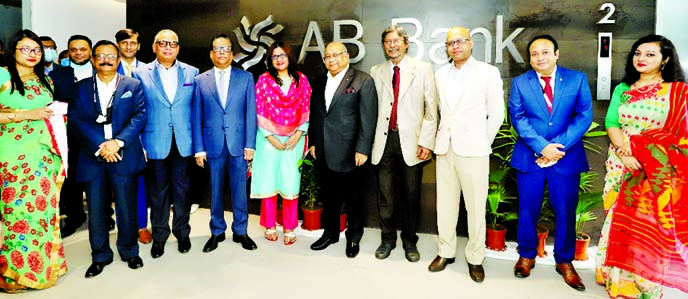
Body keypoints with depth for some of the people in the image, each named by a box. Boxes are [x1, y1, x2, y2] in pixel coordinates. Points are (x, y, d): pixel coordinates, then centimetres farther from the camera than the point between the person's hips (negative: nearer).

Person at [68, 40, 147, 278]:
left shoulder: (133, 86, 8)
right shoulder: (81, 88, 11)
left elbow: (139, 116, -2)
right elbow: (76, 120, 1)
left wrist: (118, 142, -15)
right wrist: (99, 146, -13)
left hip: (124, 156, -1)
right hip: (92, 156, 1)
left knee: (127, 206, 4)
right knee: (96, 208, 6)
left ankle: (129, 251, 23)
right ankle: (100, 256, 21)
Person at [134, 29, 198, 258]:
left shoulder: (192, 73, 6)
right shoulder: (141, 74, 3)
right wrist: (138, 144, -4)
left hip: (183, 142, 1)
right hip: (155, 143, -1)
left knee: (182, 189, 10)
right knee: (158, 191, 9)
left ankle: (182, 233, 27)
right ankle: (159, 236, 24)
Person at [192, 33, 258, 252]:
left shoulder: (246, 78, 6)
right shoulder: (200, 81, 7)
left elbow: (250, 113, 2)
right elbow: (196, 117, 5)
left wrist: (250, 144, -5)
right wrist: (199, 148, -1)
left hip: (238, 144, 0)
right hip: (213, 144, 1)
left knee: (240, 189, 6)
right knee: (216, 191, 9)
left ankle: (240, 231, 21)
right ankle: (217, 232, 24)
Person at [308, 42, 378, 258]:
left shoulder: (363, 81, -5)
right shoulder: (319, 82, 13)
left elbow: (368, 118, -10)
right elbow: (314, 115, 17)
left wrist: (362, 149, -14)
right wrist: (312, 142, 11)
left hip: (348, 153, -5)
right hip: (323, 153, 5)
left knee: (352, 198, 7)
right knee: (329, 195, 15)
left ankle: (353, 238, 24)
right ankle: (330, 233, 32)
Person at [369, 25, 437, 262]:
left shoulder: (422, 69, 3)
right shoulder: (376, 72, 10)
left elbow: (431, 109, 0)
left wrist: (426, 142, -8)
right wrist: (369, 141, 1)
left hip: (410, 140, -1)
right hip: (384, 139, 2)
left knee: (411, 195, 8)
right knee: (385, 195, 8)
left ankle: (410, 241, 25)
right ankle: (387, 239, 26)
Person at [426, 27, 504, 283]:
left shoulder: (488, 73, -1)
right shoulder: (440, 74, 11)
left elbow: (496, 114, 1)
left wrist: (482, 143, 2)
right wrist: (443, 137, 9)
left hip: (472, 150, -4)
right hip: (445, 147, 4)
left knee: (475, 206, 3)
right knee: (445, 203, 10)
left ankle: (475, 258, 16)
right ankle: (446, 252, 24)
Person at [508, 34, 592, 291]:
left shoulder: (577, 79, 3)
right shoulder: (520, 83, 4)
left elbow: (584, 116, -5)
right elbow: (518, 118, -5)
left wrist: (558, 146, -15)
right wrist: (542, 147, -16)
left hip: (567, 157, 0)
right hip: (529, 157, 0)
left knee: (565, 211, 7)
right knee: (528, 210, 10)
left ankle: (564, 261, 26)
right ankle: (526, 255, 28)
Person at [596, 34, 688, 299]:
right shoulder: (622, 89, 10)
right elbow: (611, 123, 0)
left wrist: (635, 147, -15)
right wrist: (624, 153, -16)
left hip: (657, 172, -3)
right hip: (621, 167, 3)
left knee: (648, 226, 0)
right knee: (620, 221, 7)